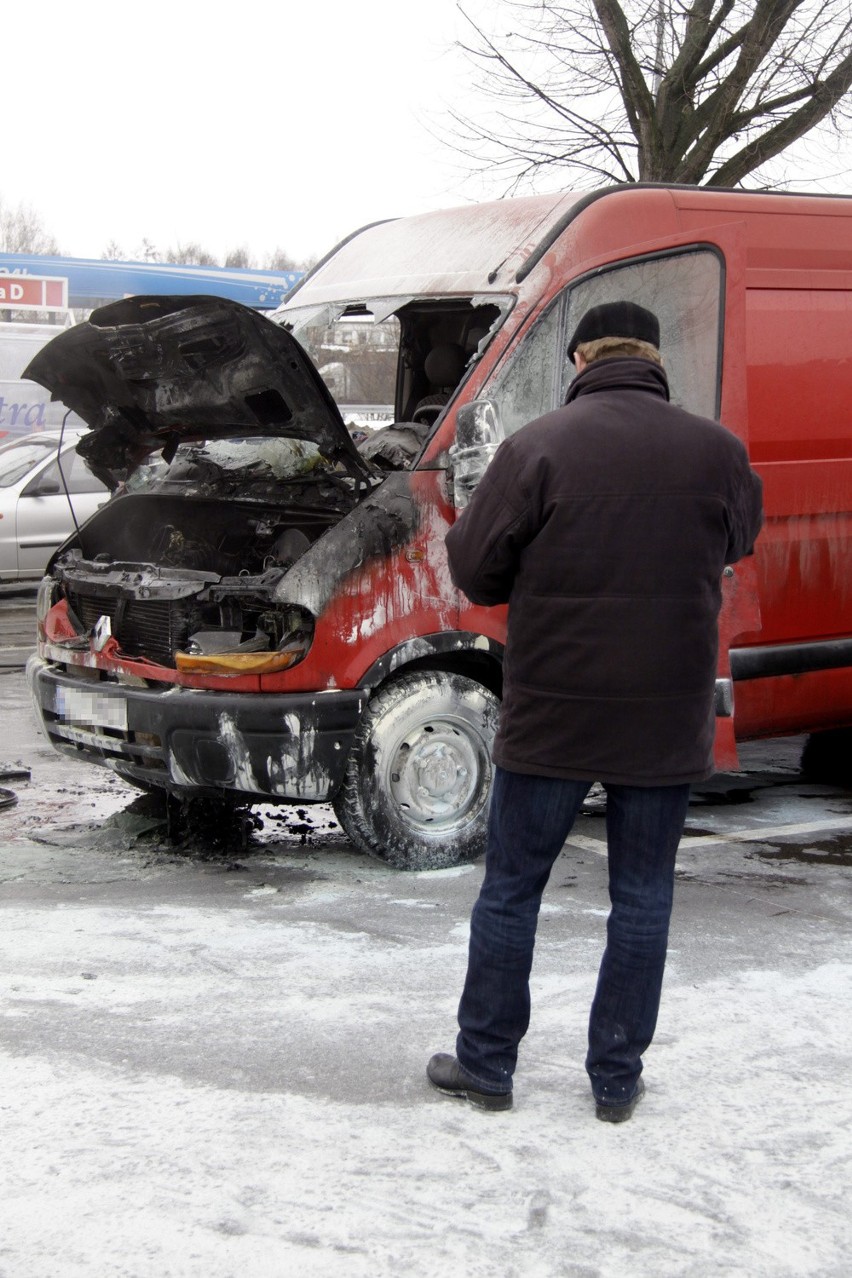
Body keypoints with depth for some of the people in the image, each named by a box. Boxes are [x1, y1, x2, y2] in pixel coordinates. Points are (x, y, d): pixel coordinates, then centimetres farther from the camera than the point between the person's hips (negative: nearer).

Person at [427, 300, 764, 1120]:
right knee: (643, 898, 13)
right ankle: (617, 1080, 19)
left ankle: (485, 1065, 21)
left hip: (551, 718, -2)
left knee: (510, 890, 12)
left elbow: (475, 571, -6)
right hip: (667, 722, 2)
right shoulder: (715, 451, -3)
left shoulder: (538, 448, -11)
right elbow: (739, 541, 16)